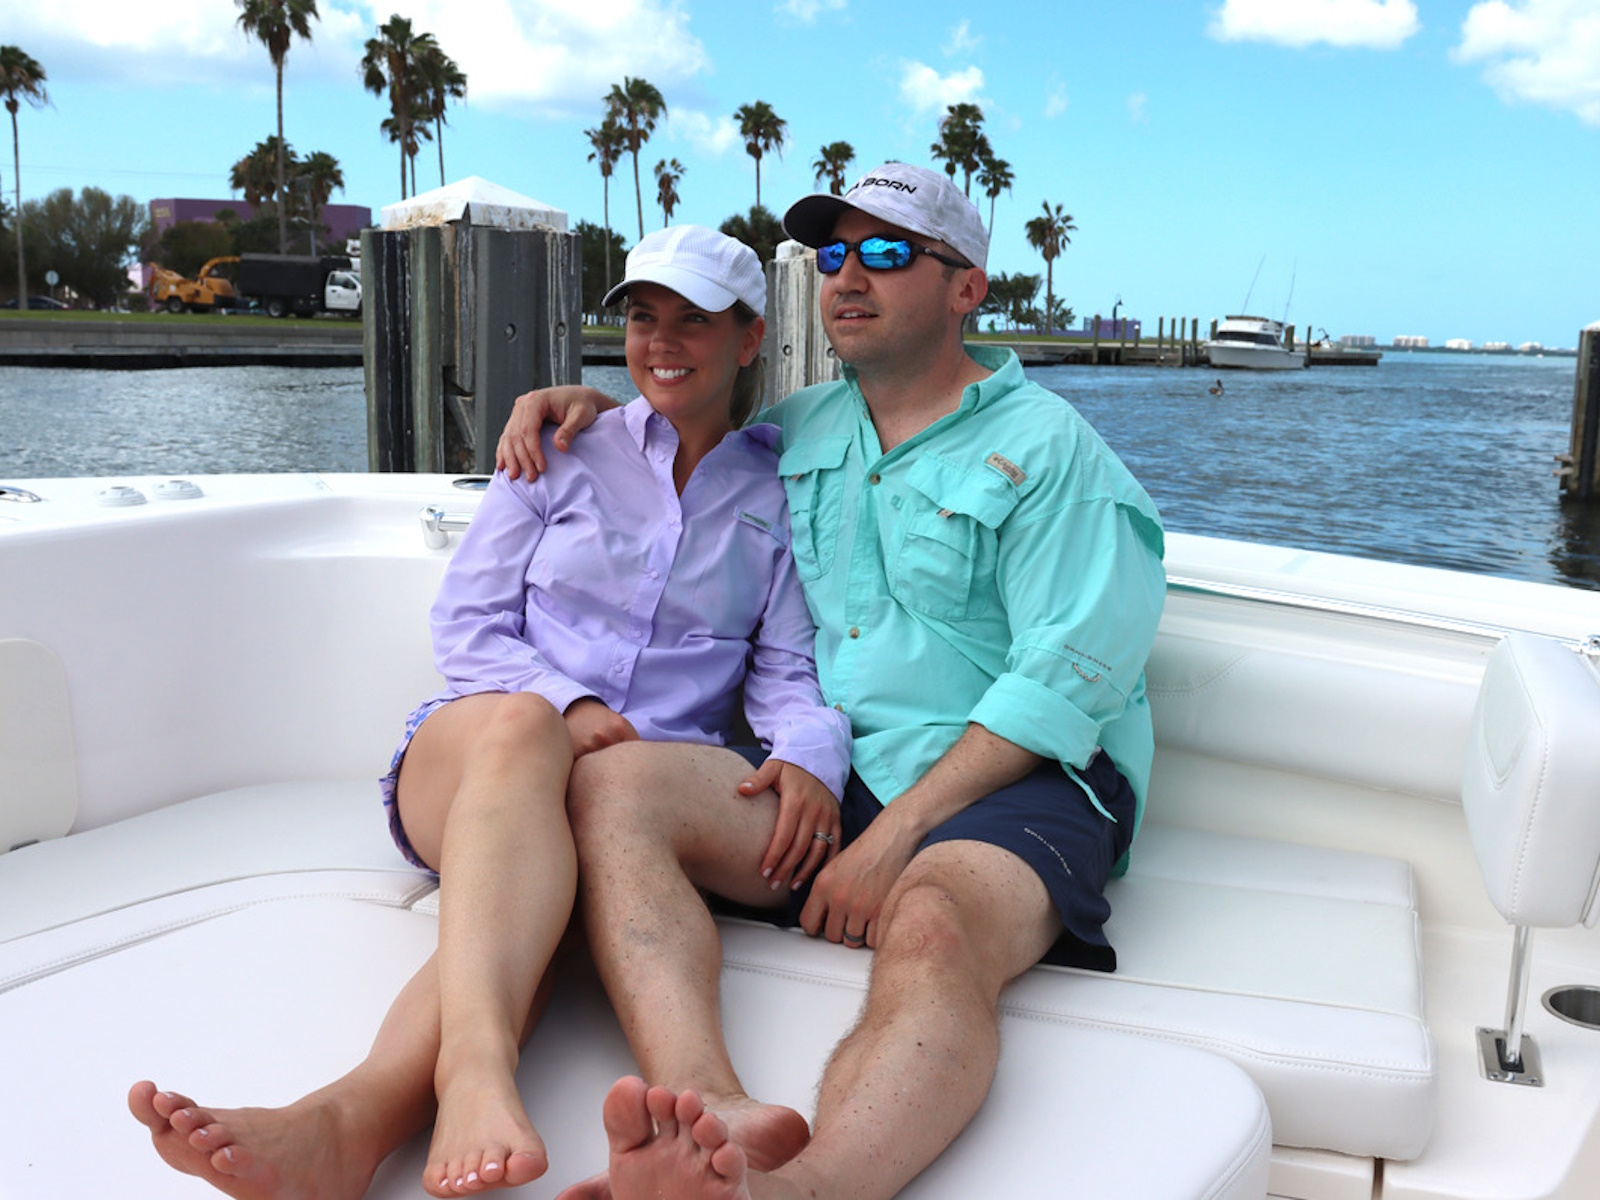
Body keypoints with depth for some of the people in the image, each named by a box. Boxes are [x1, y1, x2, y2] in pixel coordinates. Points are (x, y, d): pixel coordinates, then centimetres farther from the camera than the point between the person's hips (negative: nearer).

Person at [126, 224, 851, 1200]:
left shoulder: (779, 496, 15)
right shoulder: (567, 449, 15)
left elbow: (788, 667, 8)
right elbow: (467, 623, 9)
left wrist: (811, 755, -16)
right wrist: (563, 706, -11)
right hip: (466, 757, 0)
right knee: (519, 727, -38)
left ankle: (360, 1110, -58)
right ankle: (476, 1065, -59)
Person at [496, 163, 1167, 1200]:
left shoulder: (1048, 448, 1)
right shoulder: (800, 431, 20)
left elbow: (1064, 682, -9)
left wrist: (898, 836, -17)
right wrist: (587, 405, 15)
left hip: (1015, 781, -4)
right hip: (828, 773, 5)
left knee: (931, 930, -38)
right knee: (614, 784, -23)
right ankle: (714, 1112, -45)